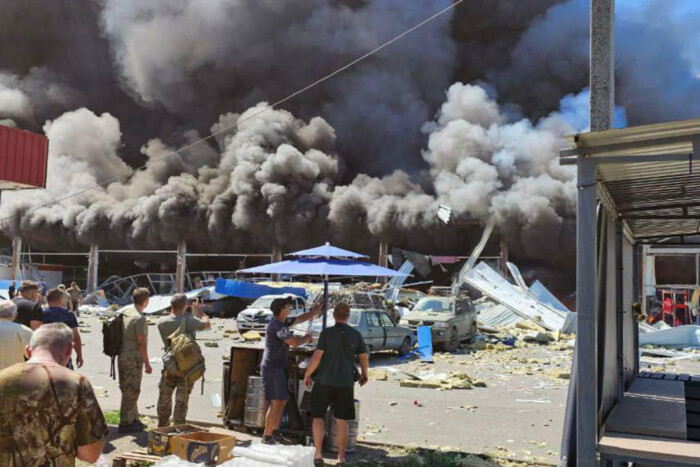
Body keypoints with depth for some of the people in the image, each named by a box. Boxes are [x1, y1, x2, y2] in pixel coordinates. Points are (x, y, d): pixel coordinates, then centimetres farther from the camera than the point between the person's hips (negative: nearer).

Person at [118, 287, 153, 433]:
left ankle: (134, 419, 27)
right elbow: (142, 344, -18)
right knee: (131, 391, 0)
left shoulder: (124, 312, 8)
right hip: (133, 358, -9)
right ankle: (125, 423, 6)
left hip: (122, 357, 9)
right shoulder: (140, 318, -18)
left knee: (128, 390, 16)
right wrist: (147, 364, -12)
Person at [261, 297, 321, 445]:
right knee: (276, 402, -9)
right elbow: (294, 342, -27)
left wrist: (316, 311, 17)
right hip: (272, 368, -10)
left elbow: (300, 319, 22)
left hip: (278, 368, 10)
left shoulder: (283, 322, 11)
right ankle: (267, 437, -3)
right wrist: (307, 338, -9)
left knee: (282, 400, 14)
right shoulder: (276, 325, -19)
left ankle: (275, 432, 23)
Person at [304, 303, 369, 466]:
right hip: (345, 382, 2)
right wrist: (364, 374, 24)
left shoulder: (326, 333, -10)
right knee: (341, 420, 12)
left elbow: (316, 357, -13)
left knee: (318, 416, 12)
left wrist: (307, 375, 1)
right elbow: (364, 358, 5)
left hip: (324, 381, -2)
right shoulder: (356, 334, 0)